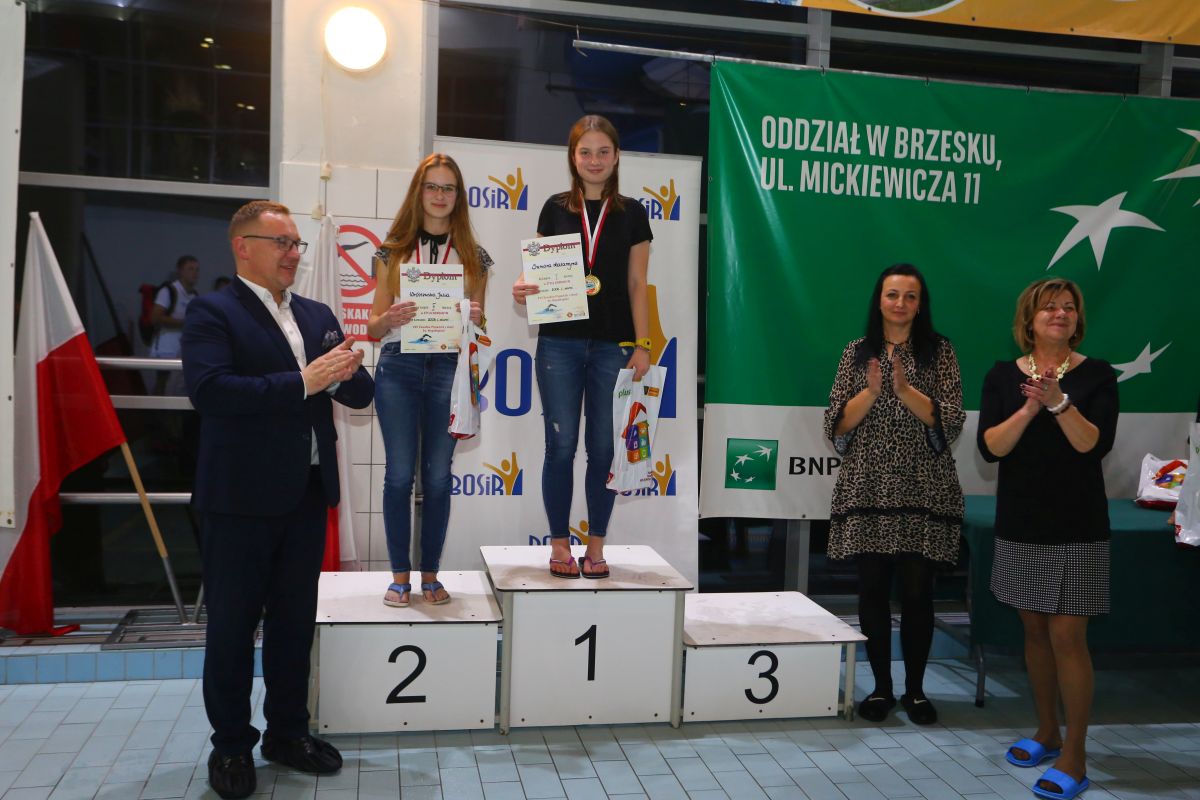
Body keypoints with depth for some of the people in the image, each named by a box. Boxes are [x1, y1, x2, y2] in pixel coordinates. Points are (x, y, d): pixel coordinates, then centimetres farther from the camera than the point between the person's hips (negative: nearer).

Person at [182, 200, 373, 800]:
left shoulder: (318, 316, 12)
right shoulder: (212, 312, -7)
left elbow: (360, 395, 10)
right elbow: (208, 388, -23)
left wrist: (345, 375, -13)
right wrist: (302, 380, -24)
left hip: (307, 494, 6)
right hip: (240, 497, -6)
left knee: (295, 620, 15)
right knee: (233, 624, 7)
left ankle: (287, 732, 30)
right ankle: (231, 745, 23)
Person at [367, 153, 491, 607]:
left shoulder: (473, 257, 10)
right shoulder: (393, 251, 7)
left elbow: (480, 327, 14)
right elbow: (373, 327, 7)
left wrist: (475, 319, -9)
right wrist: (390, 319, -15)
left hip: (448, 369, 1)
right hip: (398, 368, 0)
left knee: (437, 476, 5)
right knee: (400, 474, 0)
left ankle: (430, 575, 16)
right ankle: (400, 575, 12)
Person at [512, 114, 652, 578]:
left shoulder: (631, 214, 7)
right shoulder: (555, 209, 8)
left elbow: (637, 285, 6)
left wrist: (642, 343, -1)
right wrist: (524, 289, -12)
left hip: (612, 344, 0)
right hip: (559, 342, 0)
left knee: (603, 447, 4)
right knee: (561, 444, 1)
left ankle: (596, 545, 15)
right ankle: (559, 544, 12)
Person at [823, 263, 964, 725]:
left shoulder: (939, 351, 4)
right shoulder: (857, 352, 7)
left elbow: (951, 423, -6)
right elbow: (837, 426, 1)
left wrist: (905, 389, -18)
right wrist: (871, 391, -15)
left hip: (923, 493, -1)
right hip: (867, 491, 1)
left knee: (917, 592, 2)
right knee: (873, 589, 5)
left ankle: (915, 689, 18)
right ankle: (880, 687, 19)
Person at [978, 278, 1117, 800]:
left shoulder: (1096, 375, -2)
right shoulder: (1003, 376, 3)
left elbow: (1095, 445, -13)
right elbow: (990, 447, -6)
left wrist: (1058, 401, -25)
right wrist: (1028, 409, -20)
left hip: (1076, 526, -3)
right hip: (1020, 522, 3)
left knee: (1066, 635, -5)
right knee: (1034, 629, 12)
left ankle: (1073, 758, 5)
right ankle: (1047, 733, 28)